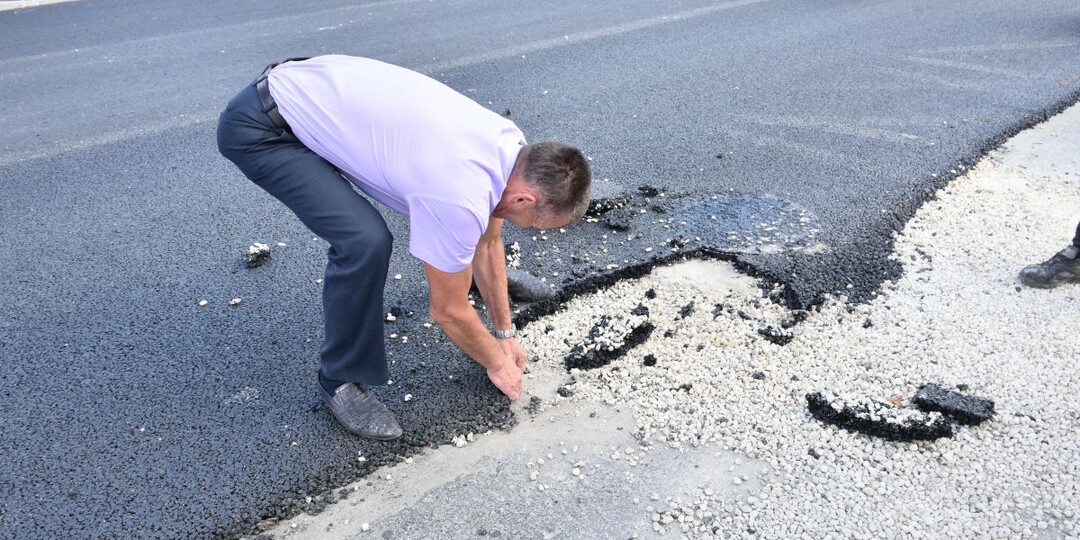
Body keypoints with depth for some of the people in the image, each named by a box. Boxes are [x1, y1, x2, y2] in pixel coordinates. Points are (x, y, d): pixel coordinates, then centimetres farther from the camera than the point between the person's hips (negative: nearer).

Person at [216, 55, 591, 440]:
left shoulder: (512, 147, -5)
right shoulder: (460, 196, -31)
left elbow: (488, 241, 11)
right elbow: (449, 311, -15)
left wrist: (505, 333, 17)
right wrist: (498, 364, 3)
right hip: (259, 126, -8)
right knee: (366, 241, -28)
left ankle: (459, 265, 43)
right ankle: (341, 379, -3)